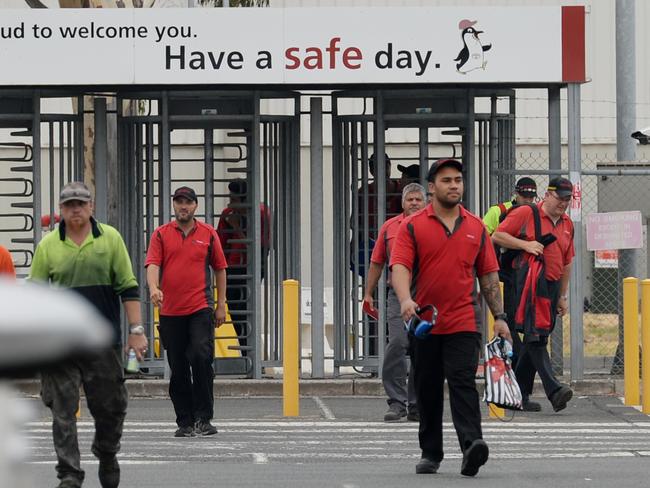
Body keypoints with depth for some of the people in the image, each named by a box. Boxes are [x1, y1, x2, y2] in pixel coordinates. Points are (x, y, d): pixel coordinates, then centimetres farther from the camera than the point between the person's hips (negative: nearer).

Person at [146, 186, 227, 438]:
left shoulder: (208, 233, 8)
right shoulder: (161, 234, 7)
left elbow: (220, 268, 13)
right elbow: (152, 264, -4)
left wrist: (221, 304, 8)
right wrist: (154, 288, -25)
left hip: (201, 308, -1)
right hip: (170, 311, 1)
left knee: (202, 357, -18)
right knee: (178, 369, 5)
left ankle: (203, 417, -11)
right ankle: (185, 422, 12)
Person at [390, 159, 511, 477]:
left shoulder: (476, 227, 10)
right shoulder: (413, 226, 1)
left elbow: (488, 275, 14)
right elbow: (399, 266, -10)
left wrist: (499, 317, 9)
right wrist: (405, 299, -29)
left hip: (464, 322, 0)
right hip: (425, 322, 0)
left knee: (463, 383, -15)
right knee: (428, 391, 9)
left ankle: (472, 446, -27)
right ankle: (430, 453, 20)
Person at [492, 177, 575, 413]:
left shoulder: (567, 224, 17)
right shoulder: (526, 214, -3)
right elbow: (497, 236, -5)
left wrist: (562, 296, 19)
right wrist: (525, 244, -15)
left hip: (551, 286, 7)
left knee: (537, 339, 7)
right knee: (536, 337, -14)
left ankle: (520, 393, 13)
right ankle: (553, 389, -24)